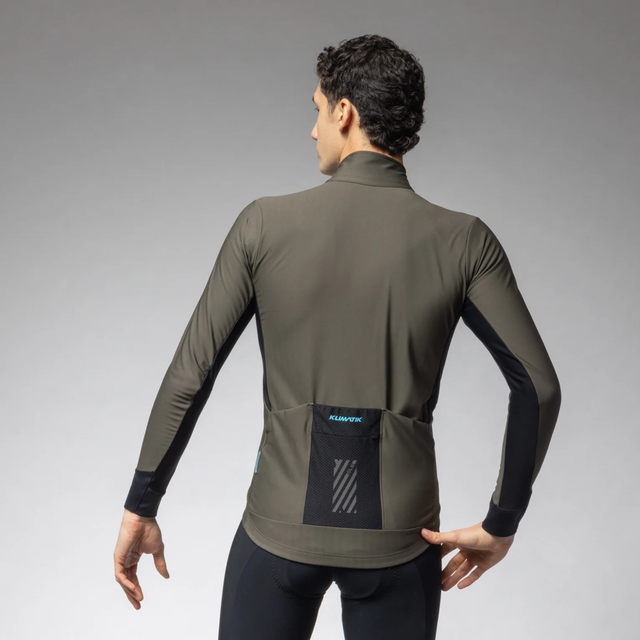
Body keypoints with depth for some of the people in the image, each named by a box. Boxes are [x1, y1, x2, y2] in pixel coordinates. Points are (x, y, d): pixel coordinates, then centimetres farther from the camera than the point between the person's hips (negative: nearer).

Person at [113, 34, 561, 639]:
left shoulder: (264, 225, -7)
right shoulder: (462, 241, -7)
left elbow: (188, 377, -7)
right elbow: (539, 386, -11)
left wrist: (140, 508, 3)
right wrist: (501, 523, 0)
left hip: (282, 521, 0)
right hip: (397, 532, 1)